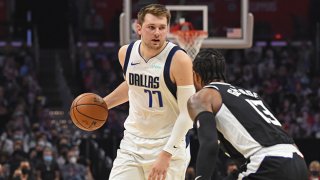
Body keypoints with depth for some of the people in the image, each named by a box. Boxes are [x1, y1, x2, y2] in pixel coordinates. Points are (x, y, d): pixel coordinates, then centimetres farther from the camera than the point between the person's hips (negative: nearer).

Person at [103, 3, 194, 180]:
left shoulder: (179, 59, -18)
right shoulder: (126, 53, 0)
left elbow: (187, 113, -17)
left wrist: (166, 154, -22)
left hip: (169, 143, -5)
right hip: (133, 141, 5)